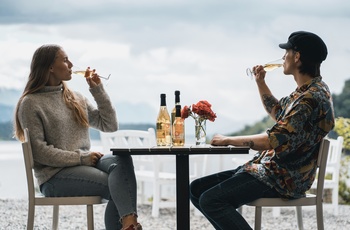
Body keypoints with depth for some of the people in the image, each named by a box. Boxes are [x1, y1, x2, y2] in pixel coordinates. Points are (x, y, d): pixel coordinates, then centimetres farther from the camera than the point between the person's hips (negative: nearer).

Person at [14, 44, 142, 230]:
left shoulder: (75, 98, 17)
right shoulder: (31, 103, -2)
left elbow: (110, 125, 15)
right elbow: (38, 151, -12)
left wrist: (98, 90, 7)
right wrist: (81, 157, -16)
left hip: (84, 164, 6)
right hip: (54, 175, -5)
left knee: (122, 160, -29)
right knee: (118, 187, -28)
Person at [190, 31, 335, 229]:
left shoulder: (311, 97, -20)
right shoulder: (307, 90, 13)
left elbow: (273, 140, -24)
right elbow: (277, 112, 32)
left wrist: (228, 140, -13)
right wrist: (260, 82, 17)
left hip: (283, 178, -11)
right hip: (270, 167, 11)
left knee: (210, 200, -26)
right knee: (197, 189, 6)